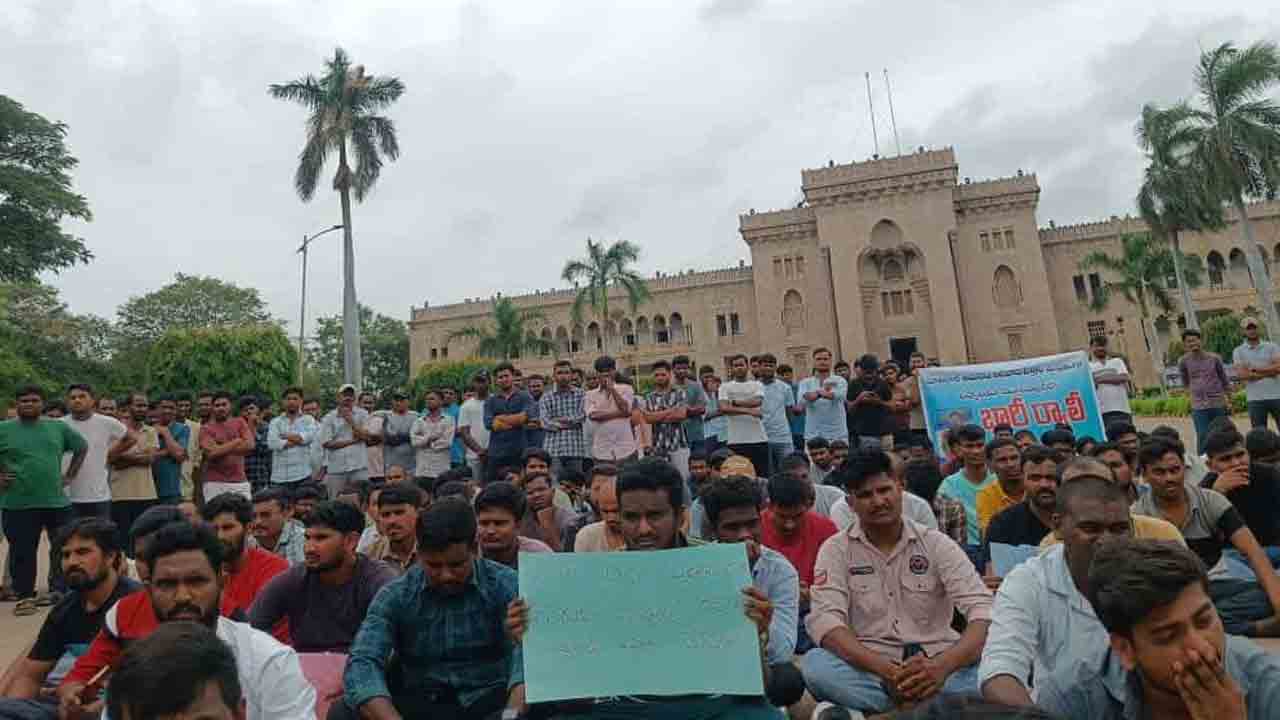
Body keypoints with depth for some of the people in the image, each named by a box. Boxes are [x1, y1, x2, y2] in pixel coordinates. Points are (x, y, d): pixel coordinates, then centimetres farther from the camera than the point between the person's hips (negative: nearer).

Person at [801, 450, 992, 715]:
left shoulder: (937, 544, 2)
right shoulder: (836, 550, 0)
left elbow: (983, 610, -9)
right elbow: (825, 619, -14)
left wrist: (943, 665, -29)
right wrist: (884, 668, -31)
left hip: (935, 666, 1)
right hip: (869, 668, 0)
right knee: (815, 664, -31)